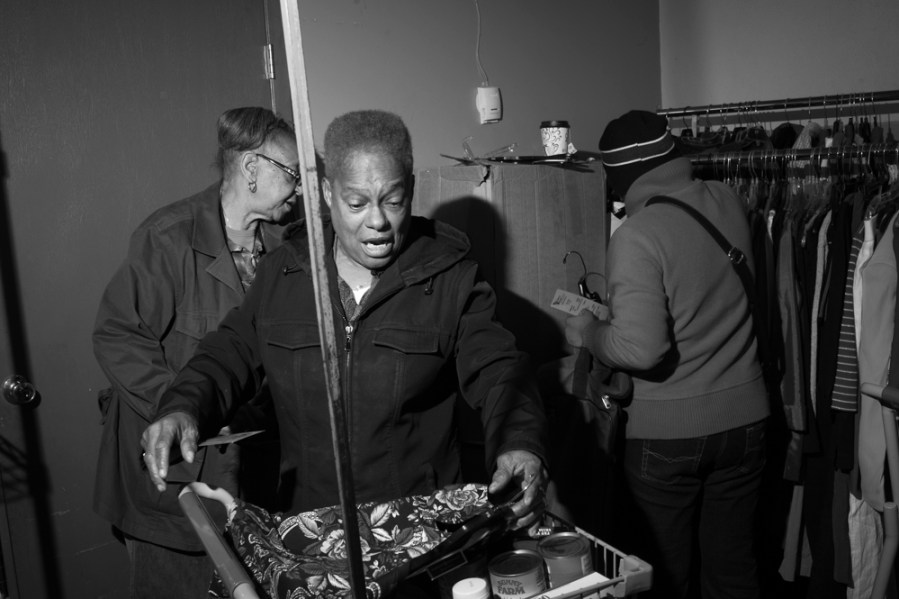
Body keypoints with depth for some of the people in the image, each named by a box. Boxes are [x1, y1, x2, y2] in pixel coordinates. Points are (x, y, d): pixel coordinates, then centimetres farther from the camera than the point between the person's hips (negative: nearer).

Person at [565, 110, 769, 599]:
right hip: (744, 417, 6)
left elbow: (641, 349, -25)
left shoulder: (636, 235, -18)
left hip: (666, 433, -6)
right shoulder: (727, 201, 1)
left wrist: (588, 333, -6)